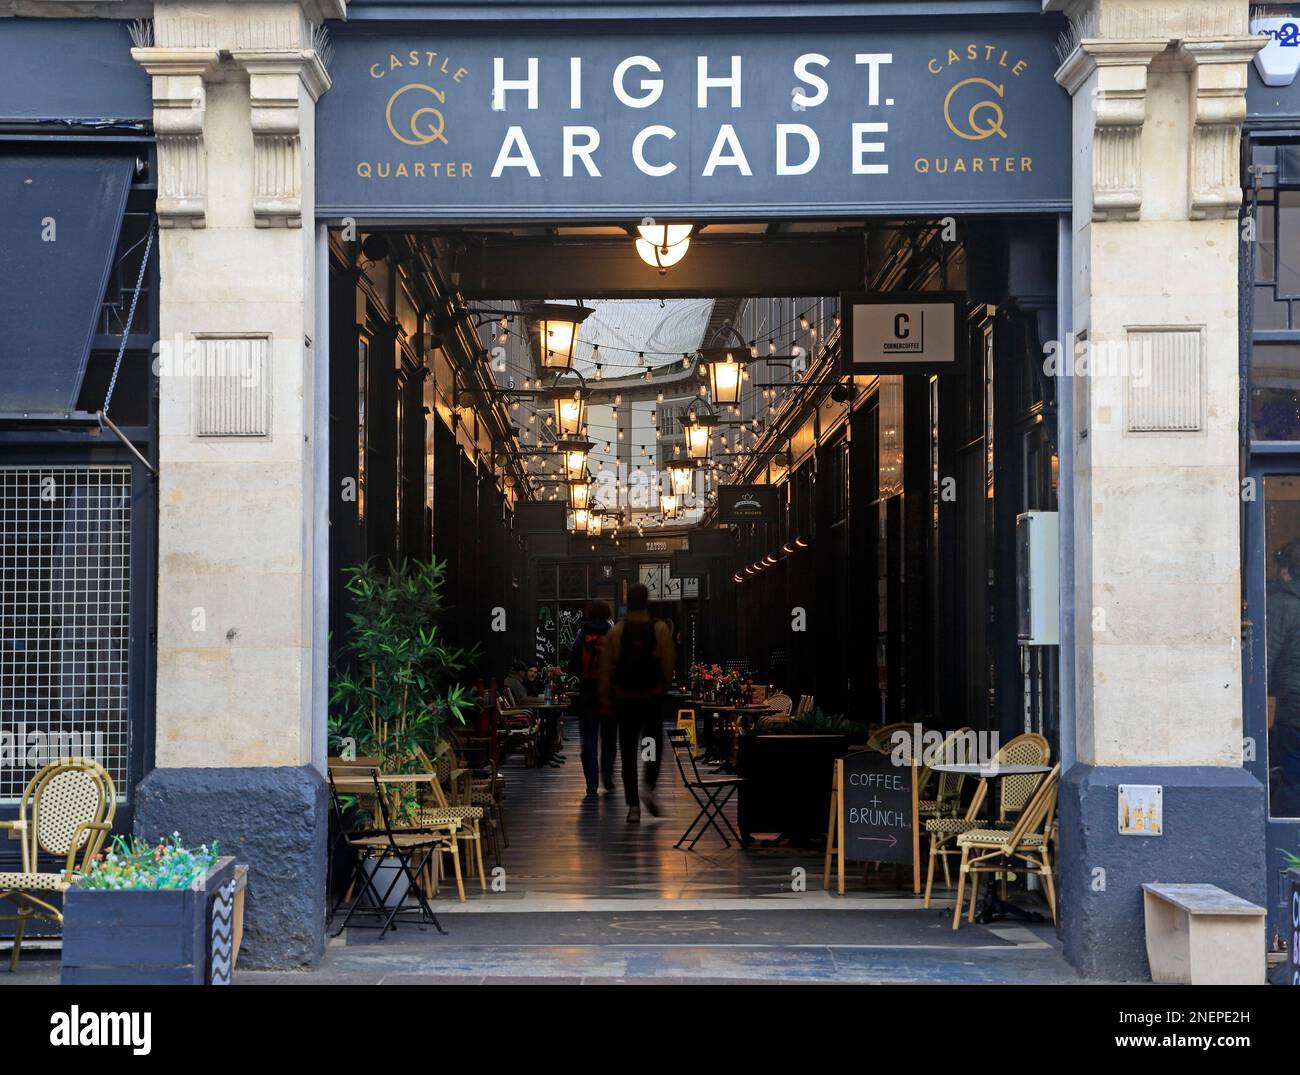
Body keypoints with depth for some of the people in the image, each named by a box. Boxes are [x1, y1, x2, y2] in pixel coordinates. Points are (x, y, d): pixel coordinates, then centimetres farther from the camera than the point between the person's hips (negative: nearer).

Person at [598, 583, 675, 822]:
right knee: (654, 746, 15)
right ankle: (649, 789, -5)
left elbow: (606, 668, -2)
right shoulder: (660, 629, -7)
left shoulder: (616, 631, -4)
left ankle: (633, 805, 5)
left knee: (628, 752, 6)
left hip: (625, 698, 1)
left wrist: (605, 700, 6)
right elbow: (669, 663, -5)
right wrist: (665, 684, 14)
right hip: (653, 697, 0)